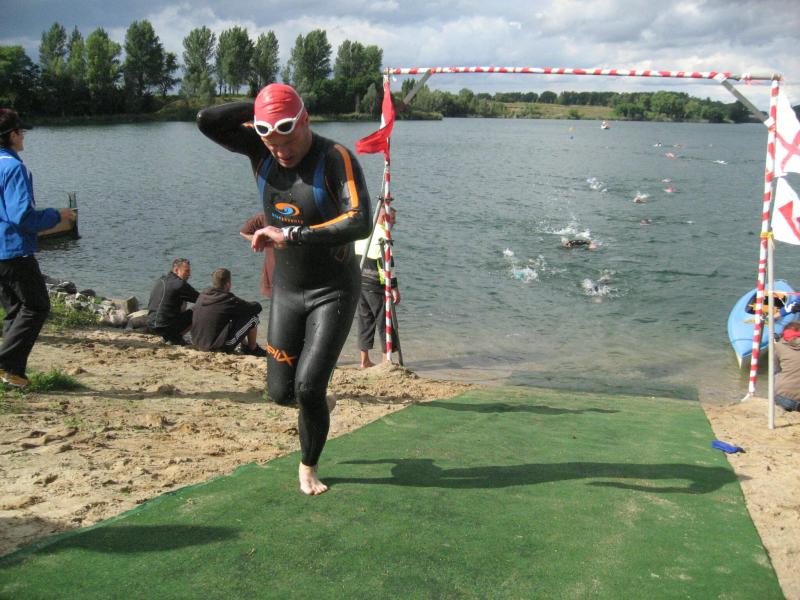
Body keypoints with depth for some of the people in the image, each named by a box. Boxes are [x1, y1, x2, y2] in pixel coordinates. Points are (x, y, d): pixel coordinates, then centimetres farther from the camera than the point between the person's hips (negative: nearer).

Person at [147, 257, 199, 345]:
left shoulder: (160, 280, 13)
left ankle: (166, 336, 18)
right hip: (164, 327, -9)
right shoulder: (180, 284, -14)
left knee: (182, 303, 28)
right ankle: (175, 338, 1)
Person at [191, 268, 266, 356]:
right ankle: (253, 349, 16)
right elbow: (257, 307, -7)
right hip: (220, 347, -8)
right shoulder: (229, 299, -17)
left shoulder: (202, 295, 2)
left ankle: (245, 345, 33)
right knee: (253, 318, 0)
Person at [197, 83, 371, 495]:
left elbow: (360, 224, -34)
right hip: (286, 290, 5)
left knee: (308, 388, -11)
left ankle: (308, 468, 16)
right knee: (280, 392, 4)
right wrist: (260, 108, -15)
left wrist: (290, 236, -37)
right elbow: (206, 121, -14)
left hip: (334, 291, -5)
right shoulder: (260, 151, -4)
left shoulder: (336, 158, -20)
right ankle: (318, 402, 41)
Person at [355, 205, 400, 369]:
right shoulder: (381, 234, -12)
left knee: (365, 320, 12)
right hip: (375, 285, -8)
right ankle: (386, 359, 2)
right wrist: (394, 287, -16)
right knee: (385, 321, 1)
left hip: (358, 282, 8)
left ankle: (364, 360, 15)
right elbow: (386, 262, -18)